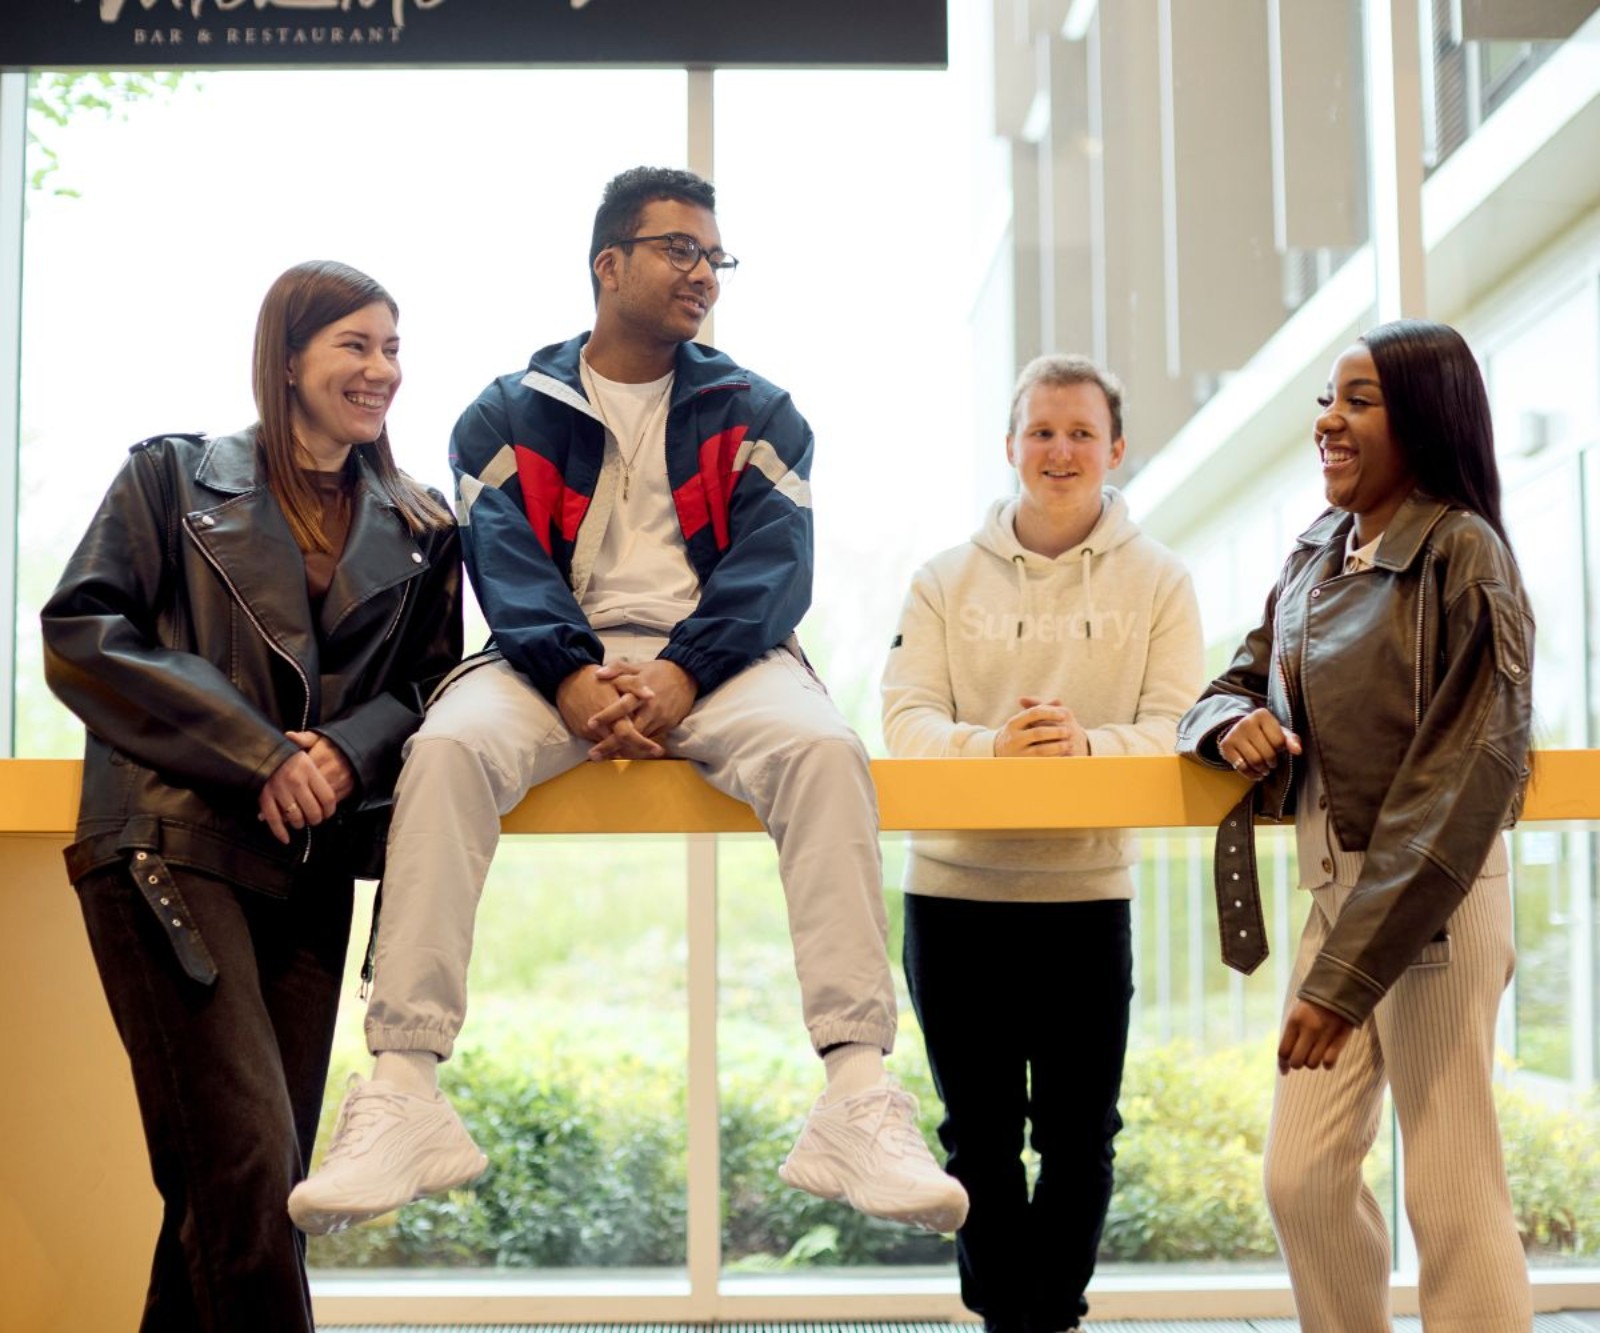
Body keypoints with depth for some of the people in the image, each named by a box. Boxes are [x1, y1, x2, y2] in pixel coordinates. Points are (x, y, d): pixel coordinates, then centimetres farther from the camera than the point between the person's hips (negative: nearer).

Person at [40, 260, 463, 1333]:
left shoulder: (423, 530, 16)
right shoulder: (174, 476, 7)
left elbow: (434, 681, 13)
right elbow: (80, 634, -3)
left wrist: (350, 750, -10)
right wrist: (256, 753, -12)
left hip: (312, 866, 4)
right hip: (173, 849, -4)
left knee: (256, 1184, 7)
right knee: (246, 1166, -13)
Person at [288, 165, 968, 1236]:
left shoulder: (754, 412, 15)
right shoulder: (512, 413, 15)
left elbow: (773, 560, 1)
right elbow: (502, 554, 0)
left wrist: (681, 675, -18)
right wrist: (572, 676, -21)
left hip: (715, 658, 0)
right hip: (562, 657, 0)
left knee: (825, 747, -32)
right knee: (447, 747, -31)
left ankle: (862, 1102, -36)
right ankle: (403, 1097, -32)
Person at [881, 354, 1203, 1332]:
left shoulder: (1158, 581, 4)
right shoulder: (947, 580, 5)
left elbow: (1179, 726, -5)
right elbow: (905, 719, -3)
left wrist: (1086, 745, -25)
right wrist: (992, 746, -24)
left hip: (1089, 894, 0)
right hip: (954, 892, 1)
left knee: (1080, 1139, 8)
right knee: (979, 1137, 9)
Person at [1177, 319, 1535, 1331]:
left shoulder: (1463, 555, -13)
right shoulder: (1316, 558, 10)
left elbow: (1458, 782, -18)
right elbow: (1236, 682, 18)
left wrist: (1348, 975, -20)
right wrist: (1234, 721, -10)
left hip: (1434, 902, -7)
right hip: (1338, 892, 7)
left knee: (1452, 1198, -2)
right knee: (1303, 1179, 7)